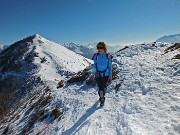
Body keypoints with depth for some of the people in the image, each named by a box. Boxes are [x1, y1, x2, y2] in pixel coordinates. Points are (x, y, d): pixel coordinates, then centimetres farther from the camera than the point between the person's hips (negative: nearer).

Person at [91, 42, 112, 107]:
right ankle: (102, 99, 19)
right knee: (100, 87, 0)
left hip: (105, 74, 0)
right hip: (98, 74, 0)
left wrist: (110, 75, -3)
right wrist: (93, 74, 3)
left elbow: (110, 66, -3)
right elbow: (94, 65, 3)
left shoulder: (107, 56, -9)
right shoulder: (96, 56, -7)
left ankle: (102, 96, 42)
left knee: (104, 86, 15)